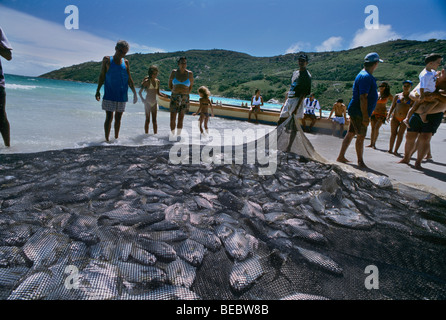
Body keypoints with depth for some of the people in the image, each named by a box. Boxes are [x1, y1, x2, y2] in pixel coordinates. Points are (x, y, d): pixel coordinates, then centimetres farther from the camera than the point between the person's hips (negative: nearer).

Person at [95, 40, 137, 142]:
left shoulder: (125, 62, 9)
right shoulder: (107, 60, 3)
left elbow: (129, 79, 11)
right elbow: (102, 76, 4)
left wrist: (134, 92, 5)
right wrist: (98, 90, -1)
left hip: (122, 95, 3)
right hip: (109, 94, -3)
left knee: (118, 118, 9)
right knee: (109, 117, -7)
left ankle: (116, 139, 20)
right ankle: (107, 139, -2)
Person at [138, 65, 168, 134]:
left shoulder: (157, 81, 6)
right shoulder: (147, 81, -10)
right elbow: (140, 92, -5)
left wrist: (165, 96, 1)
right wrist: (142, 99, -16)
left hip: (154, 103, 5)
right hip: (148, 102, -5)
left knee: (154, 120, 8)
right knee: (147, 120, 1)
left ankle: (155, 134, 13)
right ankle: (146, 134, 9)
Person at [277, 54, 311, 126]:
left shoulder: (307, 76, -5)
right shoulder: (295, 73, 18)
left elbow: (304, 93, -13)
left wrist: (296, 108, -21)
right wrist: (284, 104, 19)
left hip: (297, 100, -7)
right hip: (289, 99, 8)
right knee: (280, 122, 5)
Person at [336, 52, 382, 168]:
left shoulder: (365, 75, 16)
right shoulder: (366, 77, -17)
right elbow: (363, 98, -23)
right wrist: (365, 117, -24)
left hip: (355, 111, 10)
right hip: (359, 112, -10)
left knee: (350, 134, 13)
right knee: (361, 136, -2)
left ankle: (341, 157, 19)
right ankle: (360, 161, 9)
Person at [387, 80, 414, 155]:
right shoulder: (397, 96, 8)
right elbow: (392, 106, 8)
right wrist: (389, 115, -5)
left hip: (405, 118, -1)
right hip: (395, 117, 1)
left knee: (400, 133, -7)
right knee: (393, 133, 0)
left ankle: (395, 150, -4)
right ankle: (390, 149, 6)